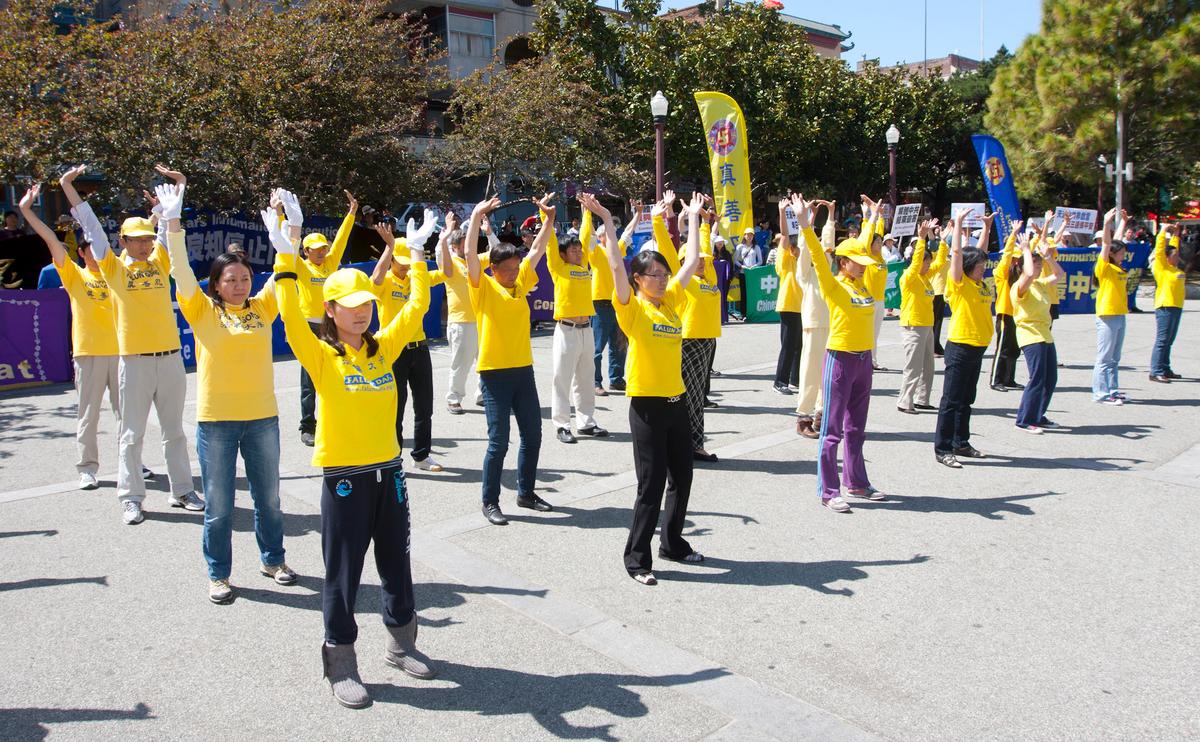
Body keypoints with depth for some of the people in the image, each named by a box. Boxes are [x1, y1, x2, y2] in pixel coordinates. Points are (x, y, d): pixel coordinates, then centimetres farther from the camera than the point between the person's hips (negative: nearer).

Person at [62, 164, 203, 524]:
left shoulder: (160, 262, 9)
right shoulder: (114, 268, 3)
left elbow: (171, 223, 14)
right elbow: (91, 226, 2)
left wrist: (179, 185, 14)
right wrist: (68, 186, 2)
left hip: (170, 357, 3)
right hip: (134, 361, -3)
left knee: (175, 430, 11)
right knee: (132, 433, 3)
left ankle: (181, 490, 20)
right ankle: (131, 498, 11)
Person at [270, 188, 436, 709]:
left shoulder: (383, 348, 5)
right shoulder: (320, 355, -8)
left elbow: (416, 309, 5)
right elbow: (292, 318, -24)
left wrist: (417, 257, 3)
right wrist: (287, 255, -30)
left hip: (388, 470, 5)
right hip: (344, 476, -5)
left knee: (396, 563, 16)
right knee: (343, 573, 5)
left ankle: (401, 643, 35)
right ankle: (341, 664, 19)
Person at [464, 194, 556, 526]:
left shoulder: (521, 283, 9)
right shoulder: (484, 287, -5)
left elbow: (538, 248, 12)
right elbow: (470, 254, -18)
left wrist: (549, 217, 3)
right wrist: (477, 217, -24)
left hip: (523, 370, 6)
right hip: (495, 373, -6)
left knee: (533, 435, 11)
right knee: (498, 441, -3)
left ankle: (526, 492, 28)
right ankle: (490, 502, 12)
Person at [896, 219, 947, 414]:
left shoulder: (925, 276, 12)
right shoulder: (909, 277, -12)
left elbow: (939, 262, 17)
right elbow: (916, 261, -28)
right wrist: (921, 239, -32)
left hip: (927, 327, 9)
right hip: (913, 327, -9)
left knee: (927, 367, 13)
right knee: (913, 368, -7)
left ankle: (921, 400, 22)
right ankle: (904, 403, 0)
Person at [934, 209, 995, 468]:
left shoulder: (980, 284, 12)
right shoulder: (959, 283, -9)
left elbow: (979, 253, 24)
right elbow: (957, 252, -15)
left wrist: (987, 227, 26)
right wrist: (958, 222, -10)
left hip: (977, 348, 8)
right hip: (960, 347, -8)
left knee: (966, 399, 15)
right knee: (951, 400, -6)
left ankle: (961, 442, 25)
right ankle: (942, 449, -3)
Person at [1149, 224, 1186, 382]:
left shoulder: (1174, 267, 15)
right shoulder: (1161, 267, -8)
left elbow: (1173, 247, 29)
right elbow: (1160, 248, -14)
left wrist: (1175, 234, 31)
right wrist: (1163, 231, -9)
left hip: (1176, 307, 9)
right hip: (1165, 307, -9)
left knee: (1168, 341, 13)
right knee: (1162, 341, -10)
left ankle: (1165, 369, 20)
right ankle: (1156, 372, -10)